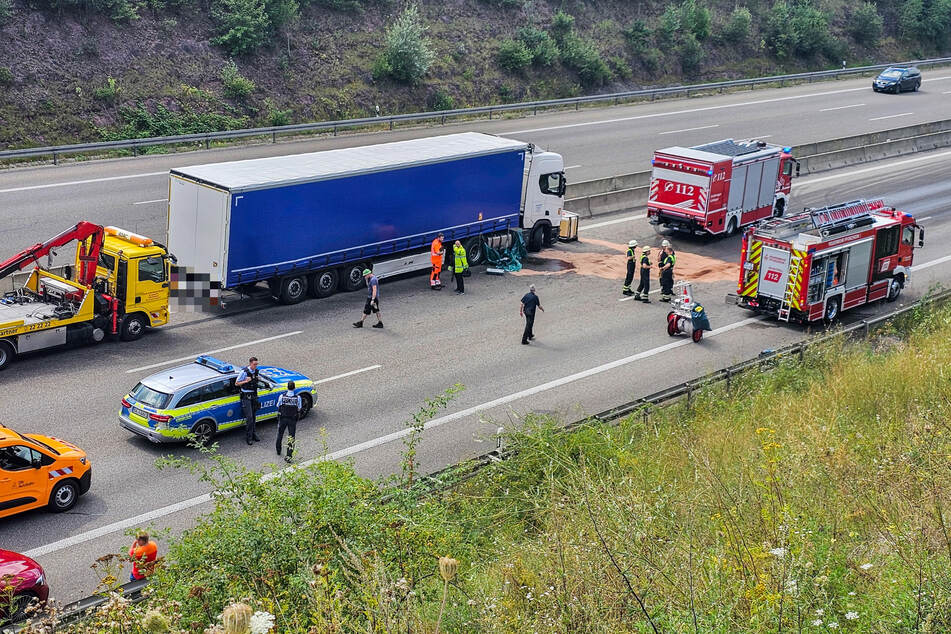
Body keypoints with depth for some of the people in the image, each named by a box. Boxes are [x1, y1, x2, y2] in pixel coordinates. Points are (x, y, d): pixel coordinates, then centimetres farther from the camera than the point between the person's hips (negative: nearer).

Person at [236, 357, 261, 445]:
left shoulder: (256, 371, 4)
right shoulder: (244, 372, -16)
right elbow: (236, 383, -10)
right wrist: (245, 381, -22)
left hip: (254, 396, 6)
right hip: (246, 396, -6)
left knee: (253, 417, 12)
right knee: (249, 417, -10)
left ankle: (252, 434, 23)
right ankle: (248, 437, -3)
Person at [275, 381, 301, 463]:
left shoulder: (282, 396, -13)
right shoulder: (297, 398, -13)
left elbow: (278, 406, 0)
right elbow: (299, 409, -4)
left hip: (283, 418, 1)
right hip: (293, 419, -1)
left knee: (280, 435, 24)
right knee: (291, 438, 4)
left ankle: (278, 451, 41)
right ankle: (288, 456, -5)